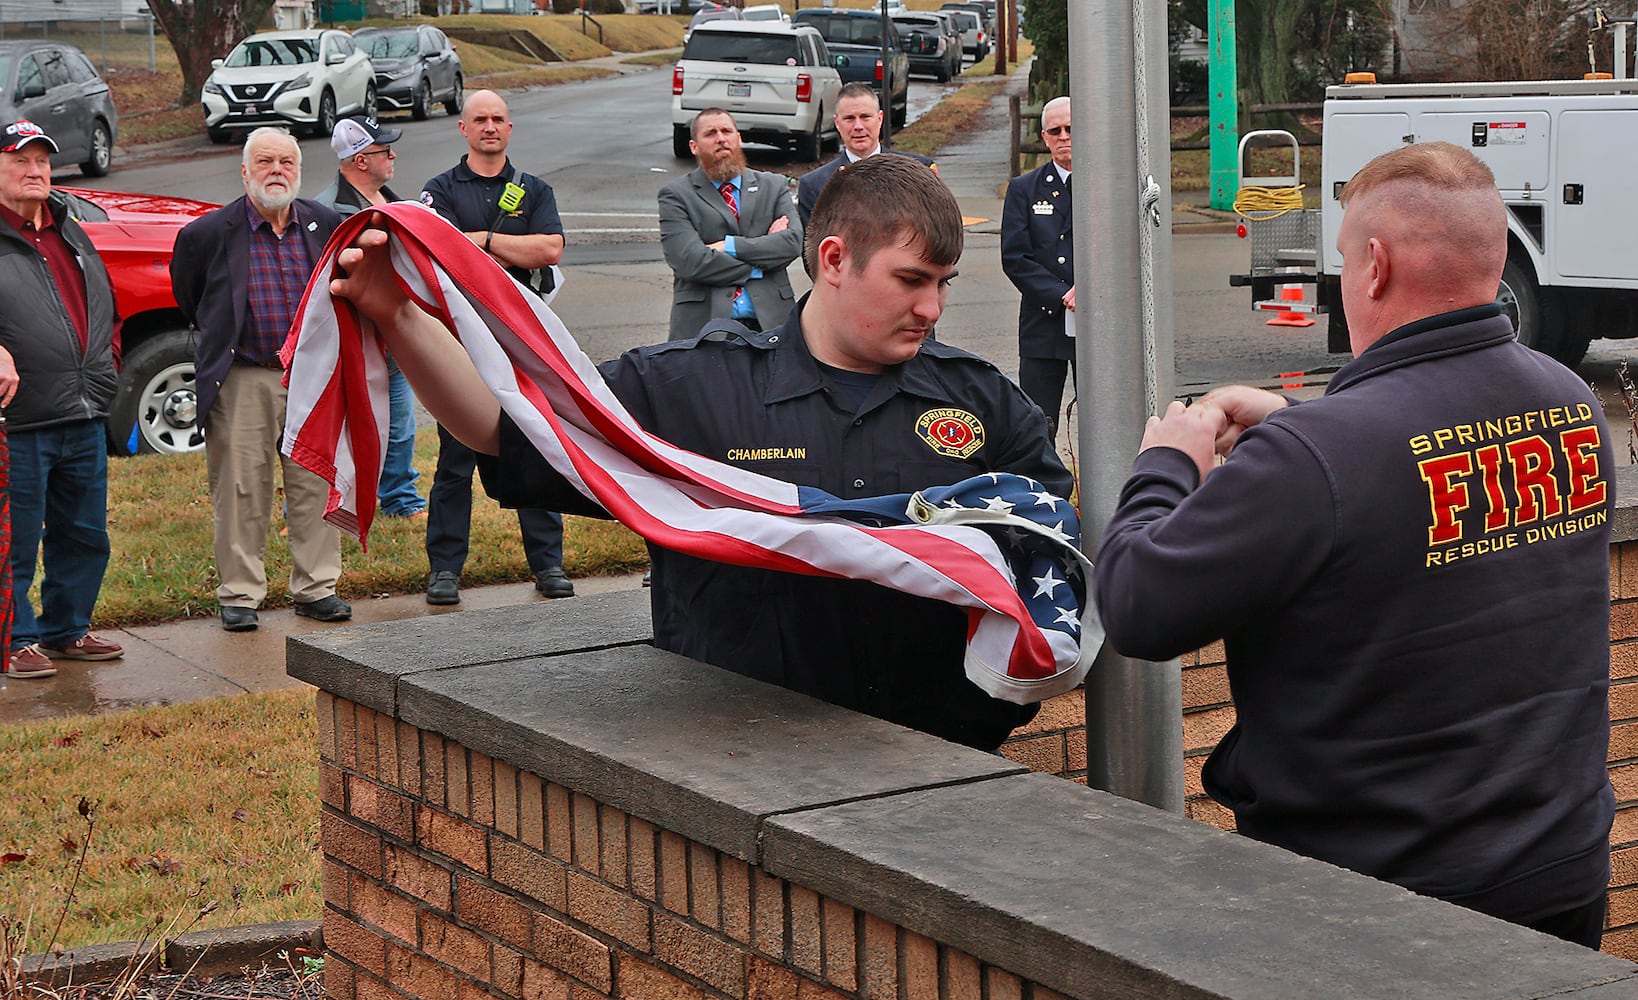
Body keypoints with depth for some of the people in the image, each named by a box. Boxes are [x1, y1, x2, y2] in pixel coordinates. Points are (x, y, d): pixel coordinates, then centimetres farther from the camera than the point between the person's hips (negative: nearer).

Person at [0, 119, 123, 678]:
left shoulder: (71, 235, 18)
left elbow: (105, 309, 29)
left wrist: (102, 366, 20)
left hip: (85, 417, 7)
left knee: (85, 536, 15)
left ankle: (66, 628, 29)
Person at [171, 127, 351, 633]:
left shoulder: (327, 225, 4)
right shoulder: (209, 232, -4)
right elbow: (187, 296, 14)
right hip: (243, 380, -3)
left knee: (315, 486, 6)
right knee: (241, 491, 0)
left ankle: (315, 589, 15)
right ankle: (239, 595, 9)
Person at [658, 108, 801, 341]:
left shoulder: (774, 186, 16)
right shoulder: (676, 195, 6)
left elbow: (793, 241, 0)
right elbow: (691, 263, -7)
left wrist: (730, 246, -8)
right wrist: (758, 268, -3)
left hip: (769, 321, 2)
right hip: (703, 322, -2)